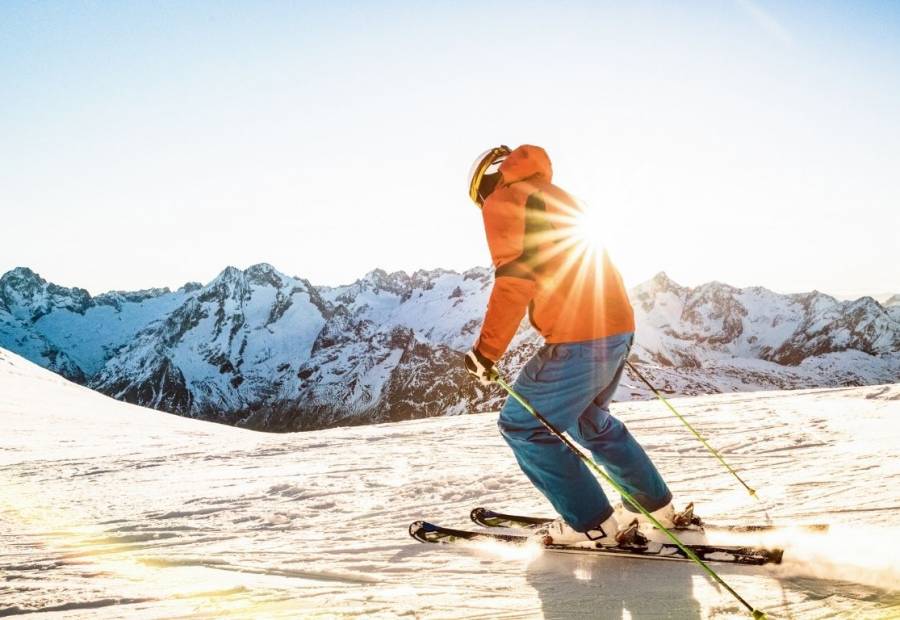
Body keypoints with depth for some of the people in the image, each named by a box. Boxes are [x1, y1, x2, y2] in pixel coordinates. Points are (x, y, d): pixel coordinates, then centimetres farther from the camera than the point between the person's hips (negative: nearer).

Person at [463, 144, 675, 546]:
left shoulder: (503, 201, -2)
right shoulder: (556, 196, 24)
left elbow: (514, 278, -15)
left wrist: (486, 350, -13)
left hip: (578, 339, -9)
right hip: (620, 327, 9)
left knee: (523, 426, 4)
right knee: (589, 419, 27)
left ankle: (592, 525, 7)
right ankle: (656, 505, 33)